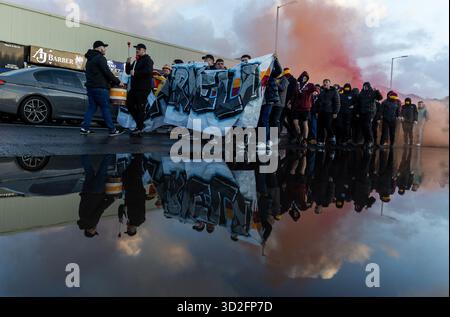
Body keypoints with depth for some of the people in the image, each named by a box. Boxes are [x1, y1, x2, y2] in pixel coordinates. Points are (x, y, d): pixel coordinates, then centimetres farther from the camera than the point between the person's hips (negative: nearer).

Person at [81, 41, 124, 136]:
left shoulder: (89, 60, 21)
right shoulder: (100, 58, -9)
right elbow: (107, 72, -14)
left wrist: (112, 82, 18)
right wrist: (118, 82, -4)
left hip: (91, 87, 9)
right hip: (100, 88, -9)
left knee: (91, 108, 10)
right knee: (106, 108, -5)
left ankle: (84, 128, 4)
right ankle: (112, 130, -1)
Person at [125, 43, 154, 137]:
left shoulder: (147, 60, -3)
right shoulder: (136, 61, 22)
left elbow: (148, 71, -21)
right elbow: (128, 72, 20)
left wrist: (135, 73, -18)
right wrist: (129, 63, 3)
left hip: (143, 88, -9)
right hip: (134, 87, 9)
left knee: (140, 108, -8)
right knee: (129, 104, 10)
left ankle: (140, 129, -3)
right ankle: (139, 123, 21)